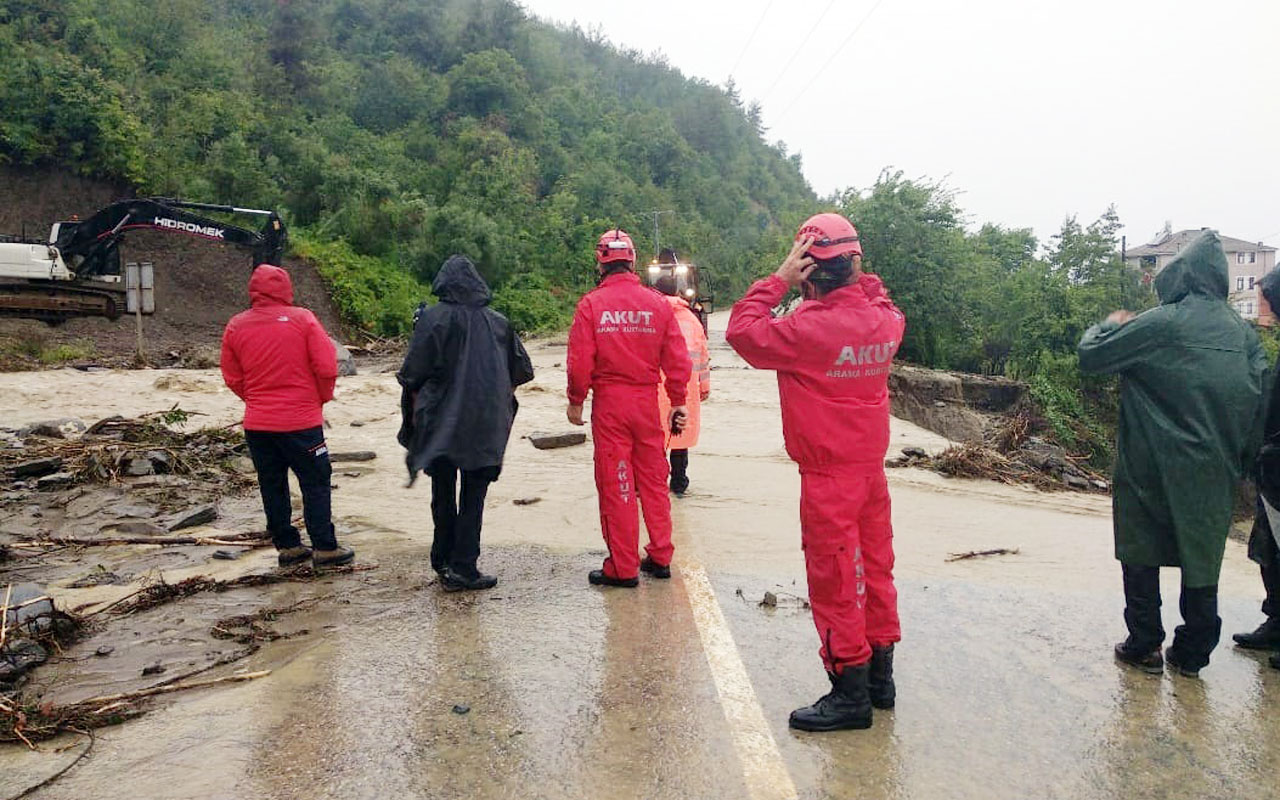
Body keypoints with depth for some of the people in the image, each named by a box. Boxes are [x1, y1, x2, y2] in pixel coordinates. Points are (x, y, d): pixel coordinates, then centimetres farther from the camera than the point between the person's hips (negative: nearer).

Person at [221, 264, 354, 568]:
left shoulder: (236, 326, 2)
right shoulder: (302, 319, -8)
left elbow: (232, 378, 8)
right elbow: (327, 367, -10)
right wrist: (322, 398, 6)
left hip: (257, 423, 4)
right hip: (301, 420, -4)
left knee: (272, 486, 13)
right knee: (315, 483, 5)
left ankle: (287, 546, 20)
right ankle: (325, 548, 8)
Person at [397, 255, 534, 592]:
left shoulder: (434, 318, -7)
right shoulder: (498, 322, 2)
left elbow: (411, 375, -10)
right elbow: (522, 371, 8)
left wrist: (413, 412, 6)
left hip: (440, 424, -1)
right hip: (486, 426, 1)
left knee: (443, 495, 15)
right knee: (473, 498, 8)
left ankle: (443, 563, 23)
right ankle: (463, 568, 5)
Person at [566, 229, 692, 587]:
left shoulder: (591, 304, -7)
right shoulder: (658, 303, 1)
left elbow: (580, 362, -8)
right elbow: (678, 360, 2)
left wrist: (575, 402, 5)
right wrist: (678, 402, 13)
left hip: (608, 402, -3)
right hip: (648, 401, 3)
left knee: (615, 484, 5)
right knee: (653, 480, 15)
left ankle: (623, 568, 11)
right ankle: (660, 557, 22)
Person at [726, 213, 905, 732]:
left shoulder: (809, 329, -22)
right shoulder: (885, 320, -1)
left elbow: (742, 332, -13)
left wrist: (779, 279, -11)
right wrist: (861, 278, 10)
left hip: (829, 475, -7)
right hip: (872, 465, 8)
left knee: (834, 579, 2)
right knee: (875, 566, 17)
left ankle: (851, 693, 11)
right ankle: (880, 675, 30)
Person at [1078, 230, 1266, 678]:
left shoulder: (1161, 323, -13)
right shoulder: (1242, 332, 4)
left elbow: (1089, 356, -10)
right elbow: (1259, 397, 6)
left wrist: (1112, 325, 9)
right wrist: (1242, 462, 12)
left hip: (1154, 469, -4)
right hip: (1215, 473, 5)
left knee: (1142, 555, 9)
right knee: (1202, 557, 13)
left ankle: (1144, 646, 14)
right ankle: (1192, 653, 20)